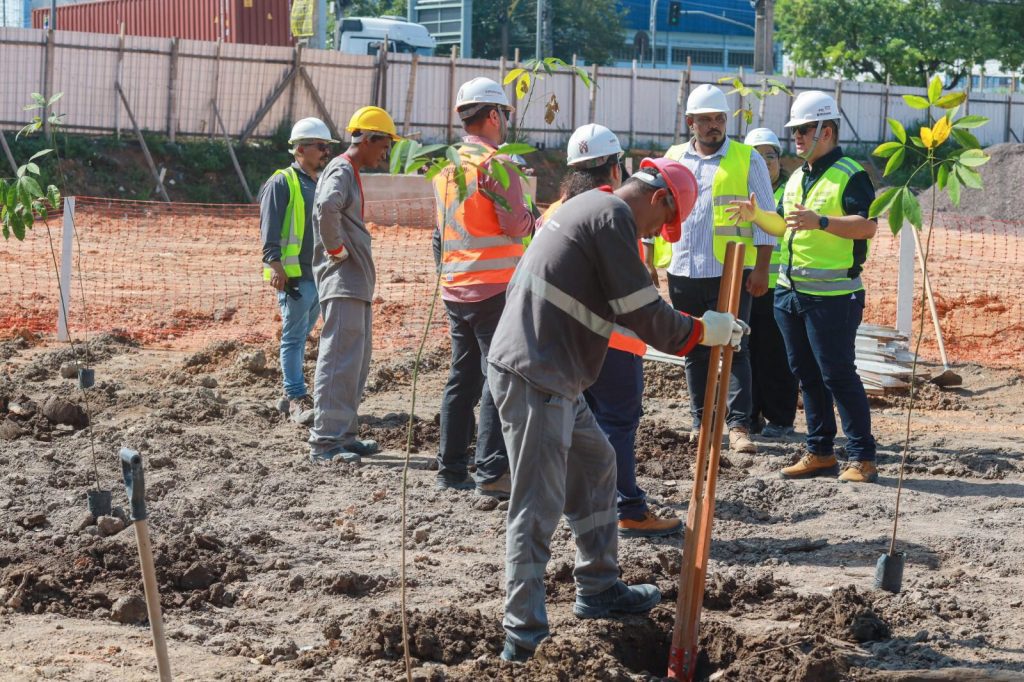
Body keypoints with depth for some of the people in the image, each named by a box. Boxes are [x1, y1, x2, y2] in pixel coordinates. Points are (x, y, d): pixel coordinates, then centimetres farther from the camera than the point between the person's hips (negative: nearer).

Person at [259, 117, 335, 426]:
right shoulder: (282, 183, -4)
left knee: (300, 336, 11)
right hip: (294, 275, -7)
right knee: (294, 337, -7)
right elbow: (270, 228, -11)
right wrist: (274, 263, -21)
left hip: (320, 276, 7)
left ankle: (292, 397, 15)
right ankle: (297, 398, -9)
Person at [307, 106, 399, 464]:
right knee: (341, 360, -12)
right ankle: (325, 440, -13)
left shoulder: (351, 172, 20)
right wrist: (335, 248, -21)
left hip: (356, 282, 11)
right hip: (342, 280, -11)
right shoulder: (341, 171, -12)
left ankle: (344, 434, 19)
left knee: (356, 362, 14)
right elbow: (327, 207, -32)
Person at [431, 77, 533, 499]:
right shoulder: (497, 163, -12)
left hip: (454, 287, 8)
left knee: (462, 378, 13)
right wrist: (535, 217, 5)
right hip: (495, 287, -8)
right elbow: (516, 226, -14)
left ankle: (451, 468, 15)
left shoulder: (445, 166, 12)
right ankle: (492, 472, -12)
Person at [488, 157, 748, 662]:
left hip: (552, 378, 11)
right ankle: (523, 639, -6)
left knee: (595, 465, 23)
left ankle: (598, 589, 34)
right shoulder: (614, 216, -13)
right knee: (539, 506, -8)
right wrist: (702, 331, 1)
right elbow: (645, 314, -13)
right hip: (535, 380, -11)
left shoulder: (587, 206, 19)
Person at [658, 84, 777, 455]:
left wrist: (761, 268, -7)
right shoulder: (673, 159, 13)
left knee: (733, 349, -7)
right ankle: (701, 421, 17)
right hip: (683, 272, 4)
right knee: (694, 350, 9)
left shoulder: (747, 159, 3)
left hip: (731, 272, -4)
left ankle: (739, 427, -8)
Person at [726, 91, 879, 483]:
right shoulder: (797, 178, 17)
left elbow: (867, 226, -21)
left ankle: (862, 458, -3)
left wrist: (820, 222, -30)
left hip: (832, 297, -9)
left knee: (838, 374, -8)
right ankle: (820, 453, 19)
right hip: (790, 290, 9)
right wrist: (756, 215, 9)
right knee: (807, 375, 11)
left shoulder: (850, 175, -10)